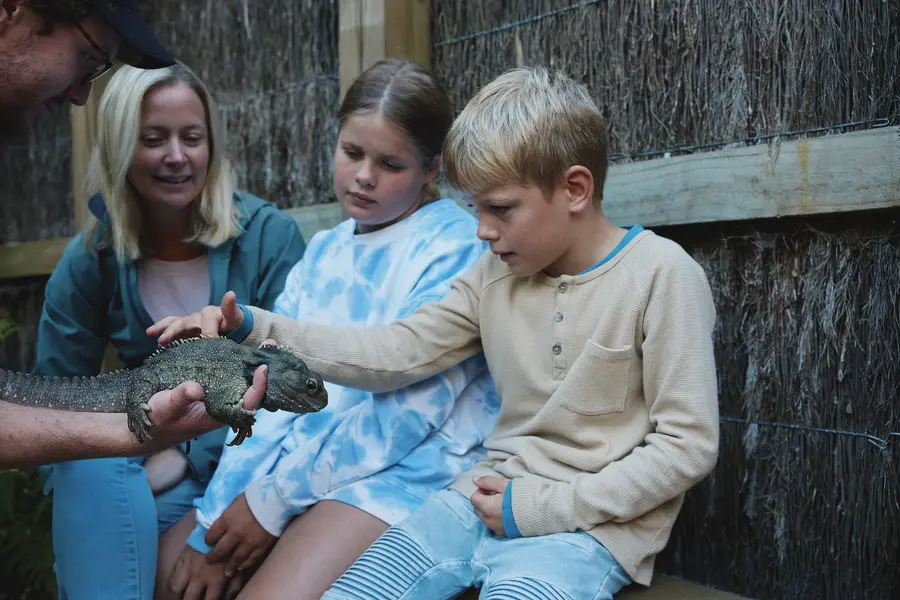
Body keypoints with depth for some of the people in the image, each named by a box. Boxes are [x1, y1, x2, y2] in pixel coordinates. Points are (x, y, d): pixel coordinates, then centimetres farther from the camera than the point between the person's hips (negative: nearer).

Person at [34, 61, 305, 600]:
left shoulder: (269, 236, -7)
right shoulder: (90, 259, 1)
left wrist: (191, 456, -19)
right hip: (145, 450, 3)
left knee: (111, 503, -28)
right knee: (90, 476, -30)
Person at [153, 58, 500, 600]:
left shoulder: (458, 246, -8)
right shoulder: (323, 252, 15)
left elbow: (414, 408, -15)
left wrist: (274, 499, -13)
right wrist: (213, 524, -4)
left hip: (411, 467, -7)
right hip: (308, 452, 7)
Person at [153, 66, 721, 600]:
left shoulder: (661, 275, -12)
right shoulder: (498, 272, 6)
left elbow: (689, 443, -13)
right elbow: (395, 351, 4)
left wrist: (541, 506, -15)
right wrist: (254, 329, -7)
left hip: (591, 525, -5)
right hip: (490, 499, 6)